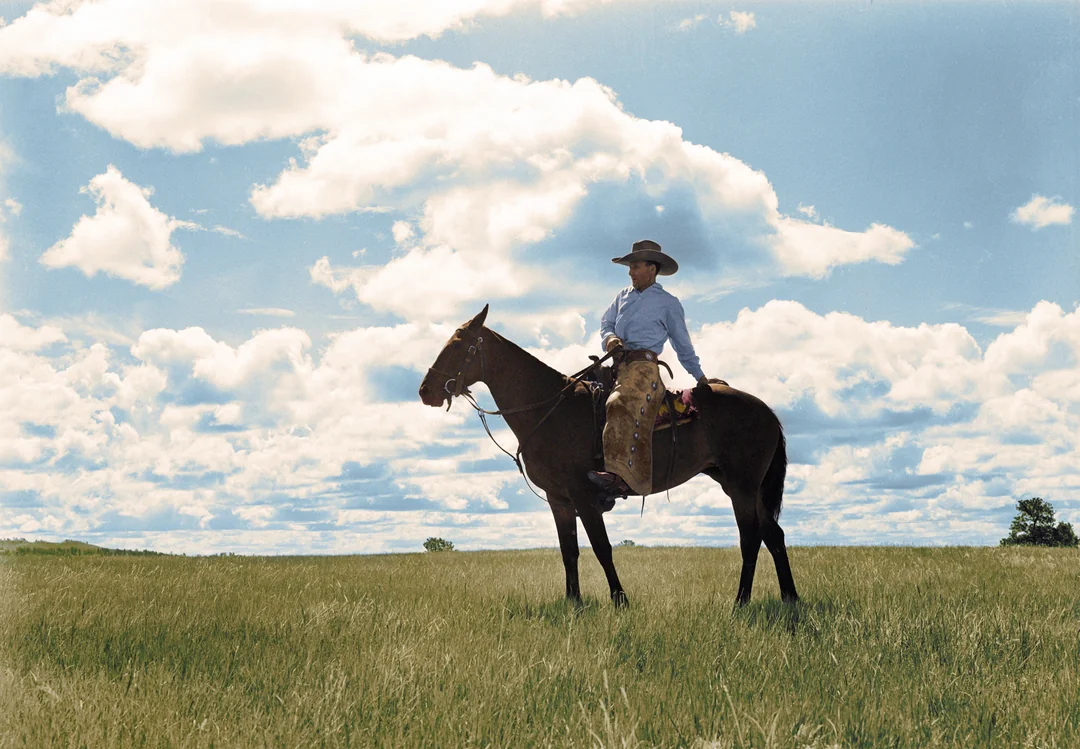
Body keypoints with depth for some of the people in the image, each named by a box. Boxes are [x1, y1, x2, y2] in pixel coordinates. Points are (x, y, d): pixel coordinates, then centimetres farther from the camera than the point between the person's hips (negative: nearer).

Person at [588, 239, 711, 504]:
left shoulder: (668, 303, 8)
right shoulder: (623, 296, 23)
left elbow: (682, 344, 15)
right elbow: (606, 322, 19)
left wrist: (700, 377, 19)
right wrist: (610, 337, -5)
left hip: (644, 365, -7)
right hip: (618, 364, 7)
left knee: (621, 406, -32)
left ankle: (619, 476, -47)